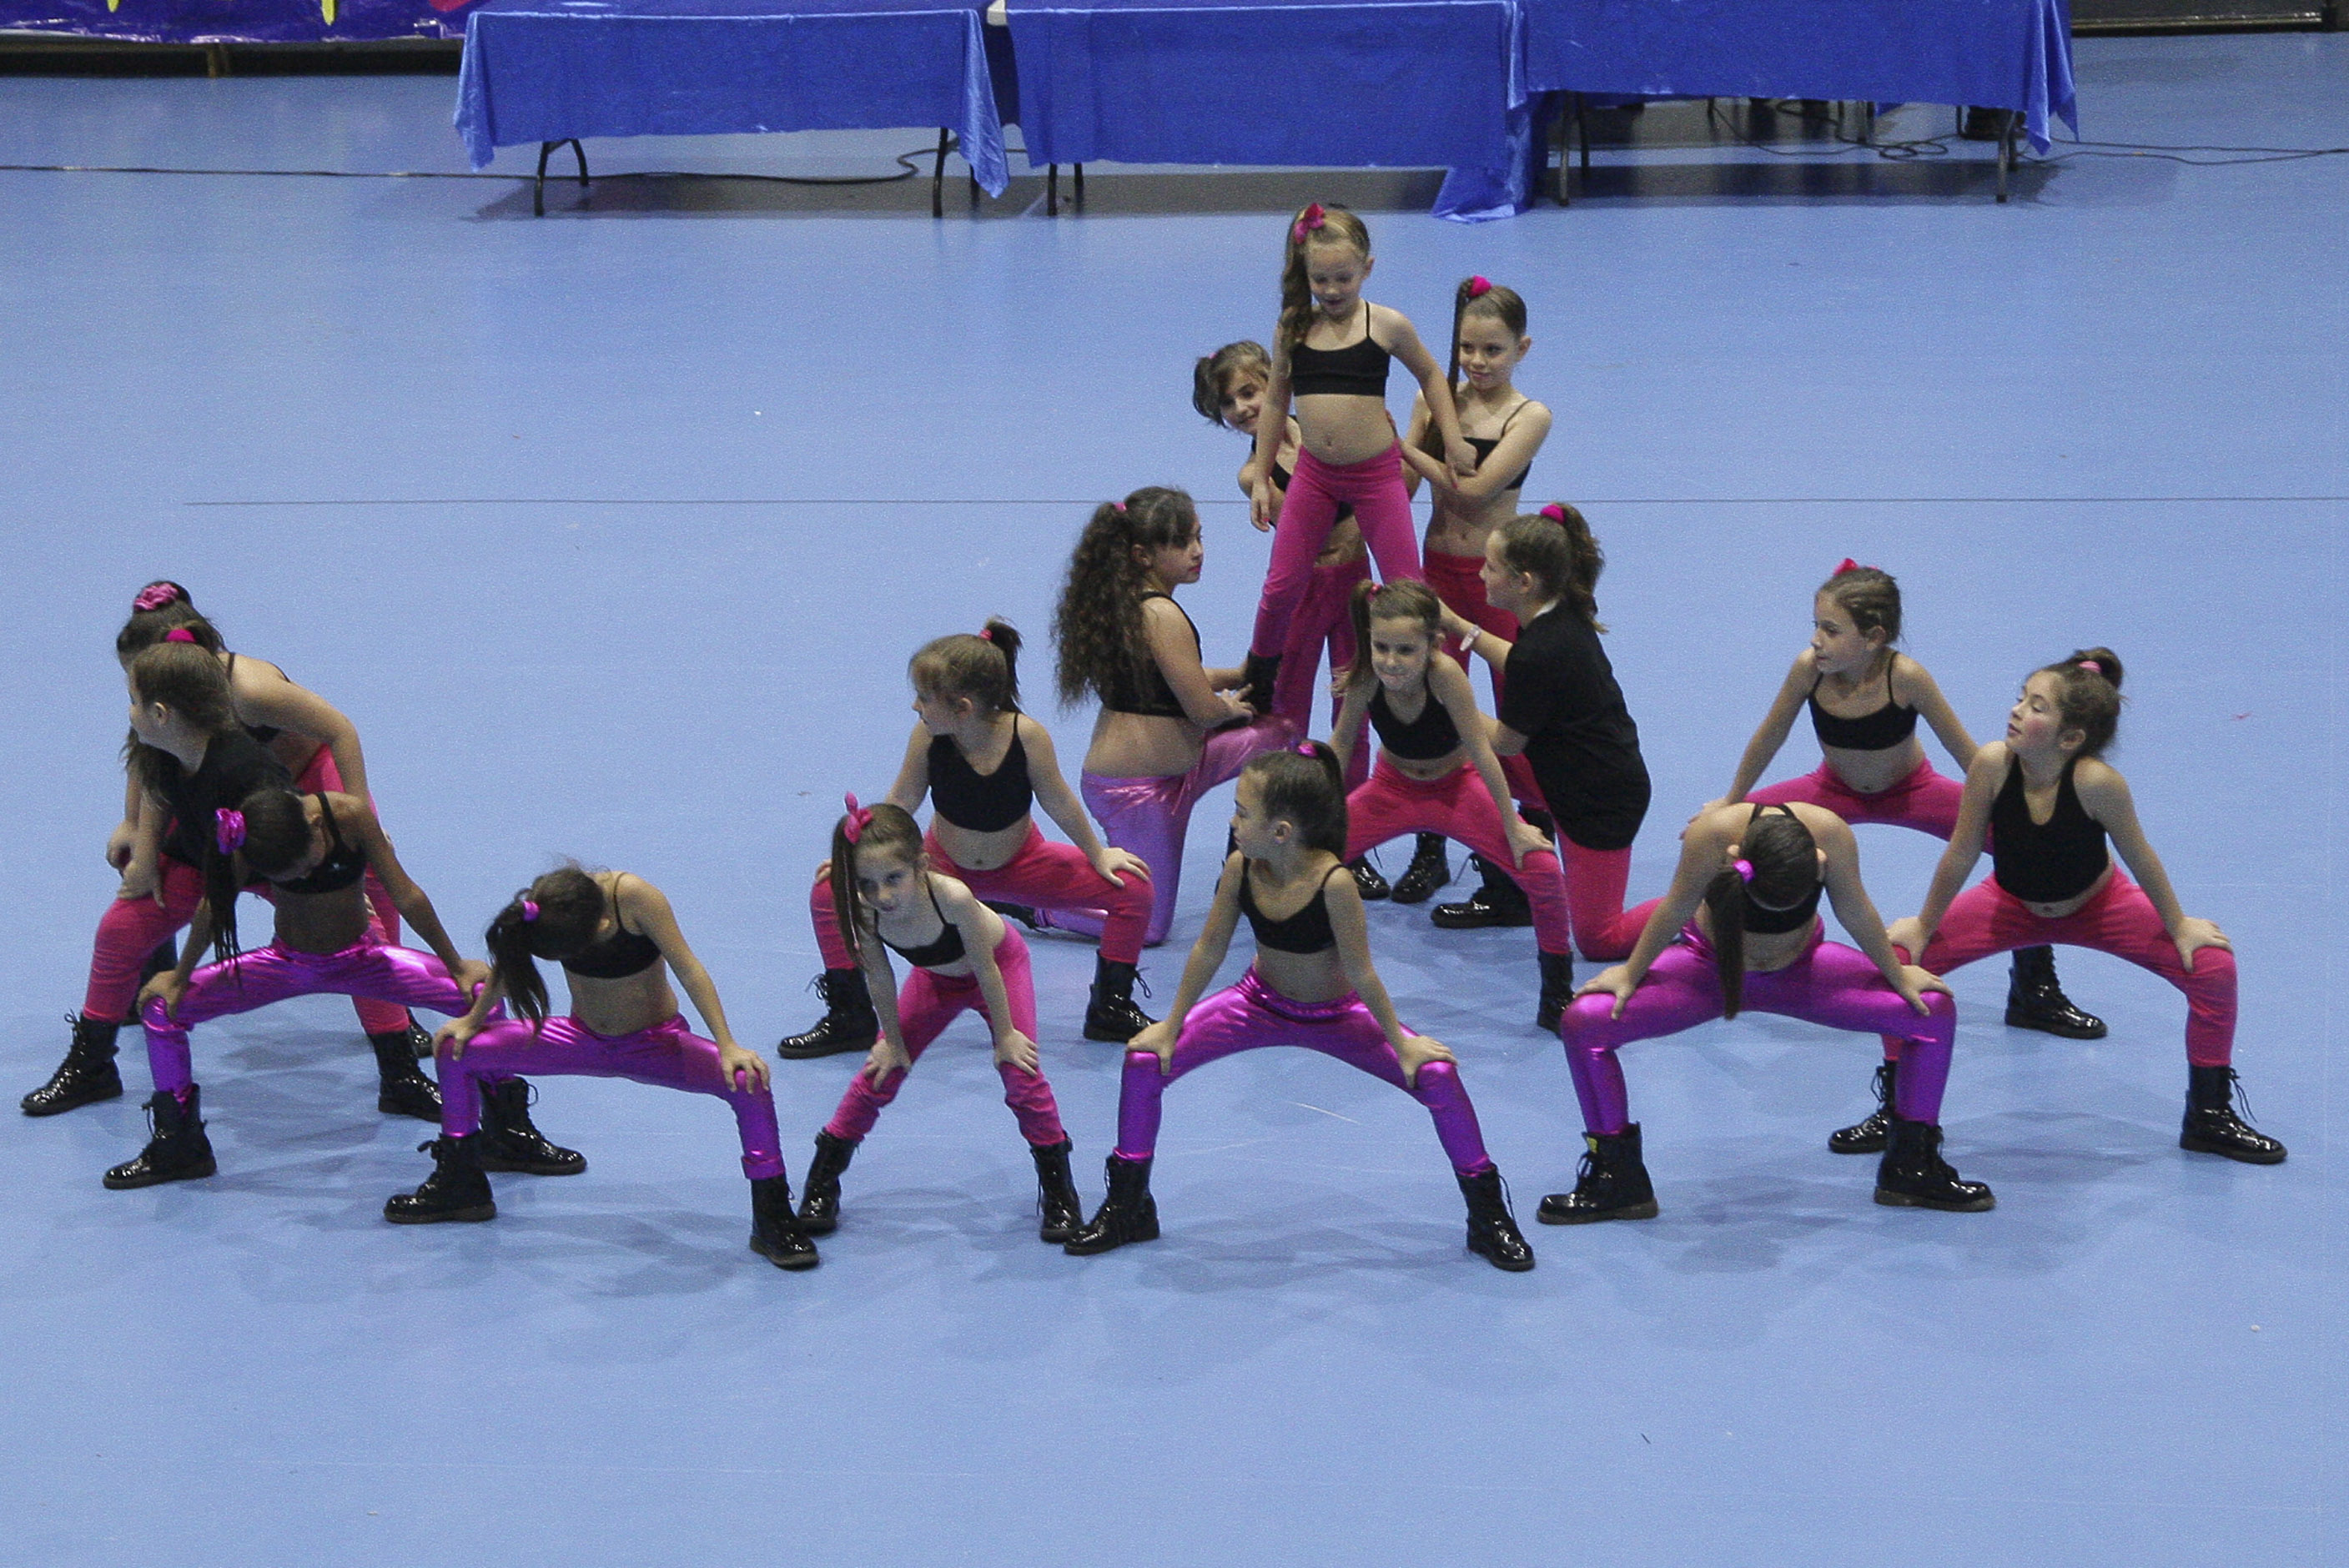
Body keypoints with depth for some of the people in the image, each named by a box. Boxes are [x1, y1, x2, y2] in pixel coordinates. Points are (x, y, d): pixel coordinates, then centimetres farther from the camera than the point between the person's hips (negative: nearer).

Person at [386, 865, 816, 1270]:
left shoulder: (634, 897, -32)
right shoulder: (542, 910, -22)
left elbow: (687, 968, -28)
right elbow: (506, 962, 0)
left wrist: (727, 1046, -30)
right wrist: (471, 1021, 7)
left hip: (655, 1044, -4)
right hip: (584, 1039, 4)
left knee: (749, 1082, -31)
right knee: (455, 1049, -6)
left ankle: (772, 1218, -15)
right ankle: (459, 1184, 14)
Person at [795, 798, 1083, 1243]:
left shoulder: (952, 898, -45)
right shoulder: (864, 912, -33)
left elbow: (986, 971, -29)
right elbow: (880, 981, -14)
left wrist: (1005, 1034, -16)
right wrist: (893, 1042, -2)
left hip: (1001, 964, -3)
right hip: (936, 978, 4)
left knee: (1021, 1074, -10)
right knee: (881, 1070, 3)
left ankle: (1059, 1192, 10)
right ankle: (821, 1186, 18)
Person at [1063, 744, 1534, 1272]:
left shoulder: (1333, 882, -34)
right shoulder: (1240, 869, -22)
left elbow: (1360, 974, -23)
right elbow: (1209, 950, -9)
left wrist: (1401, 1044, -14)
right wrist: (1170, 1026, -1)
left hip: (1337, 1015, -3)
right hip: (1261, 1004, 4)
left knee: (1436, 1074, -20)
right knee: (1145, 1060, -9)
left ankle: (1489, 1216, 1)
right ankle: (1127, 1209, 10)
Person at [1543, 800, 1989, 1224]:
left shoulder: (1831, 835, -35)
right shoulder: (1712, 835, -39)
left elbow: (1856, 912, -15)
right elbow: (1675, 910, -20)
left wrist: (1898, 975, 0)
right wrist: (1629, 974, -6)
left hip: (1799, 971, 2)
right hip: (1710, 964, -1)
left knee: (1933, 1010, -12)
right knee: (1585, 1022, -22)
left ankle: (1913, 1168, 6)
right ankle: (1616, 1180, -6)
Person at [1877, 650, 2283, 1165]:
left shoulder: (2096, 781, -38)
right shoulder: (1993, 765, -33)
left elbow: (2138, 856, -22)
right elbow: (1961, 854, -19)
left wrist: (2179, 926, -9)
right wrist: (1922, 928, -8)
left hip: (2096, 904, -1)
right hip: (2012, 905, 1)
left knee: (2212, 964, -15)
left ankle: (2210, 1115, 6)